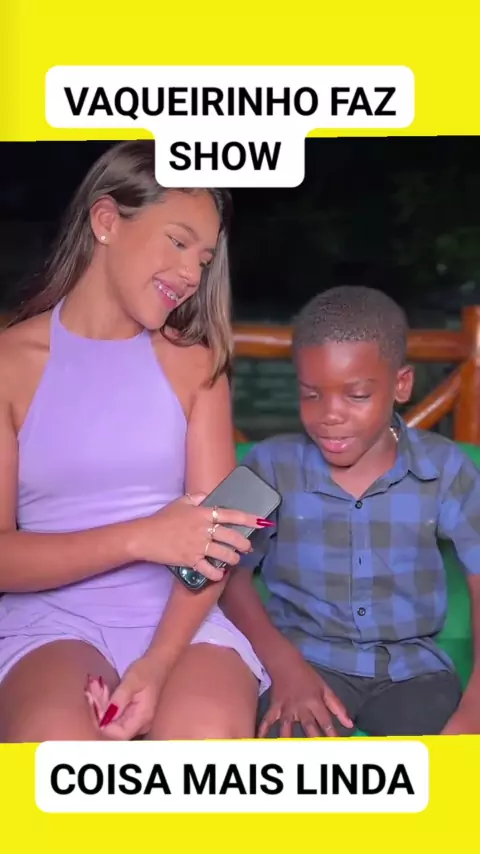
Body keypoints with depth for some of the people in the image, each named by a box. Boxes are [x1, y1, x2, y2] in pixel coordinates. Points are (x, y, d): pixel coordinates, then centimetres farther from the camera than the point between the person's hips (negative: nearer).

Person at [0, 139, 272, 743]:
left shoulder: (194, 362, 5)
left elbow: (216, 531, -1)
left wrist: (157, 664, -17)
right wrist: (141, 538, -20)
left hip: (178, 616, 2)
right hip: (51, 618, -1)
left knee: (209, 732, -30)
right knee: (56, 737, -32)